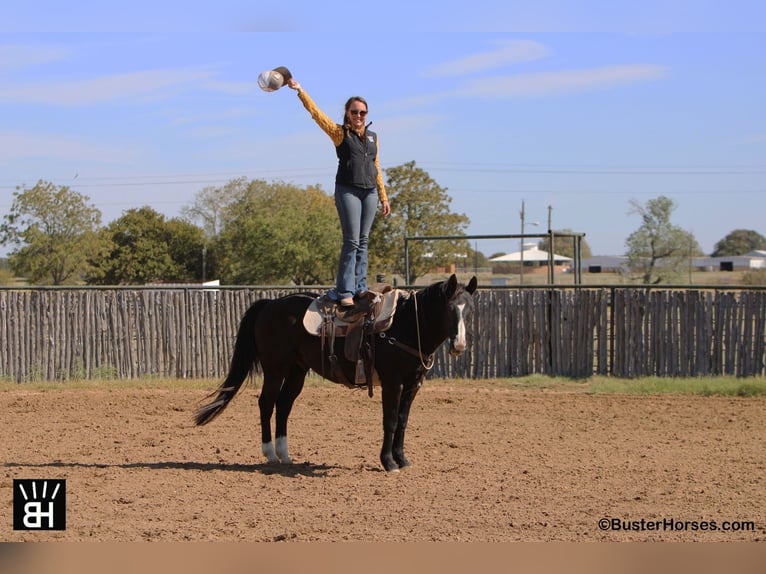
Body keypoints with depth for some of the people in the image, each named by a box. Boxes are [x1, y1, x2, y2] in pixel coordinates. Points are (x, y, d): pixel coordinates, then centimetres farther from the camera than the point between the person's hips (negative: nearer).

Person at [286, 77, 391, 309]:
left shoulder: (373, 137, 16)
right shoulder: (340, 133, 3)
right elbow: (316, 113, -6)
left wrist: (384, 197, 19)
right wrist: (299, 90, -14)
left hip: (370, 192, 5)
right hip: (348, 190, -5)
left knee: (363, 241, 6)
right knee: (351, 241, -11)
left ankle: (360, 288, 9)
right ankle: (344, 292, -9)